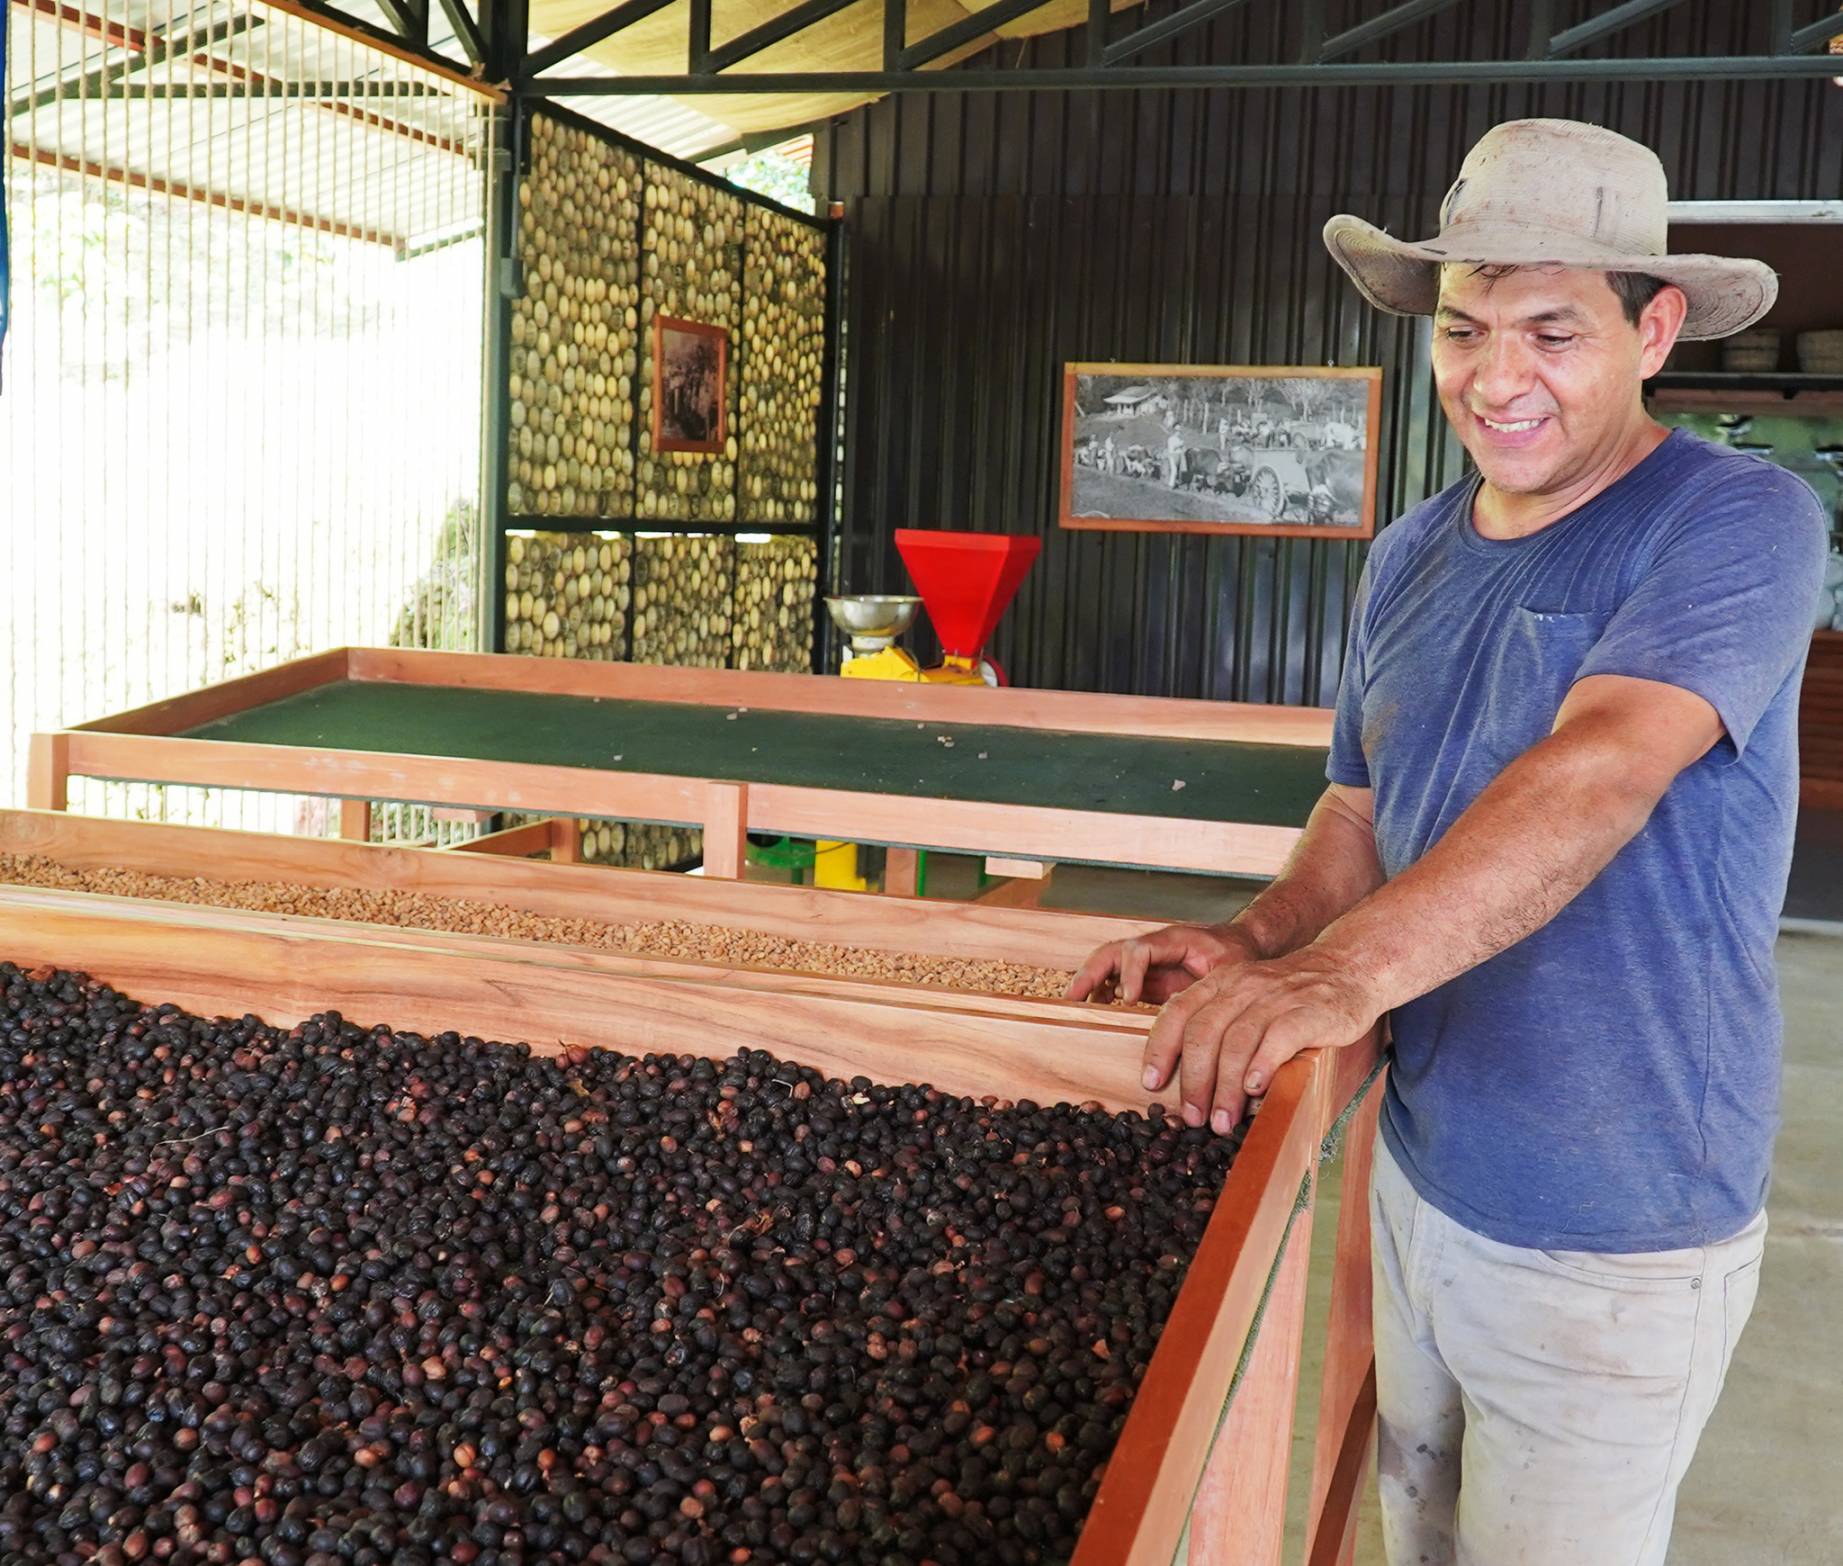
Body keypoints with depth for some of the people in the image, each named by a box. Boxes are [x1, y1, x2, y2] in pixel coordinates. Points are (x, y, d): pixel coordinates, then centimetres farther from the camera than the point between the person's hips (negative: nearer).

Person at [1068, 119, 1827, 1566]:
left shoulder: (1738, 521, -17)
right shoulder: (1411, 559, 5)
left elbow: (1601, 770, -32)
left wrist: (1346, 968, -45)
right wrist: (1257, 939, -11)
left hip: (1608, 1239, -6)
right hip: (1417, 1165, 6)